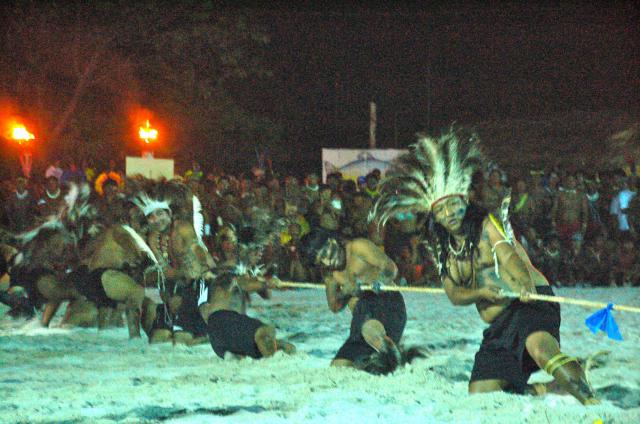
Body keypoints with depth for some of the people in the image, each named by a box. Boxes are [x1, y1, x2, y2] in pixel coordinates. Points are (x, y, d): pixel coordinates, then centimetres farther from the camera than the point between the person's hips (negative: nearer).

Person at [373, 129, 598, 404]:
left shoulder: (488, 224, -2)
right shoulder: (444, 250, 15)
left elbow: (510, 256, -20)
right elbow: (454, 295, 8)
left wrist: (526, 287, -41)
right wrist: (481, 293, -16)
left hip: (532, 302, -8)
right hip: (499, 325, 8)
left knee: (539, 345, -40)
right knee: (480, 394, -1)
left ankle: (590, 400, -50)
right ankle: (561, 388, 4)